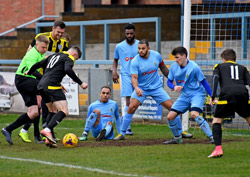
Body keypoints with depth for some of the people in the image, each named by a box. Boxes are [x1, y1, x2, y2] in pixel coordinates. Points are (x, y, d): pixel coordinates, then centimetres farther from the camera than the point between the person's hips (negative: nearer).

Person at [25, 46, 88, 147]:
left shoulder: (54, 56, 26)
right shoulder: (69, 58, 3)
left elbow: (38, 64, 30)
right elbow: (68, 70, -18)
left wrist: (29, 72, 48)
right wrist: (80, 83, -17)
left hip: (41, 86, 9)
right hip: (52, 86, -9)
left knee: (52, 111, 20)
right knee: (64, 112, -12)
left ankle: (48, 139, 9)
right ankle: (47, 130, -31)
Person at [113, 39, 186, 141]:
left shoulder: (156, 55, -7)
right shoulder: (135, 62, -16)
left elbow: (163, 68, 11)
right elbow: (134, 77, -22)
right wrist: (136, 88, -42)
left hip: (157, 87, 2)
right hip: (141, 88, -2)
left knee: (172, 107, -2)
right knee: (131, 107, -21)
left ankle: (180, 131, 17)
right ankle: (122, 133, -12)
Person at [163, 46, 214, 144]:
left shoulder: (194, 67, -17)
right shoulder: (174, 66, -2)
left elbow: (204, 82, -10)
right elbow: (169, 82, 9)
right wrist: (174, 87, -15)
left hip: (197, 94, -6)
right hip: (184, 96, 6)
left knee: (194, 114, -31)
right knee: (170, 117, -2)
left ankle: (211, 137, -27)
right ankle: (177, 138, 21)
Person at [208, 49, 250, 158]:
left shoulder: (219, 66, 25)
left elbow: (215, 79, 6)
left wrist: (212, 97, 0)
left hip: (227, 94, -2)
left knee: (216, 121, 12)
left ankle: (218, 149, -7)